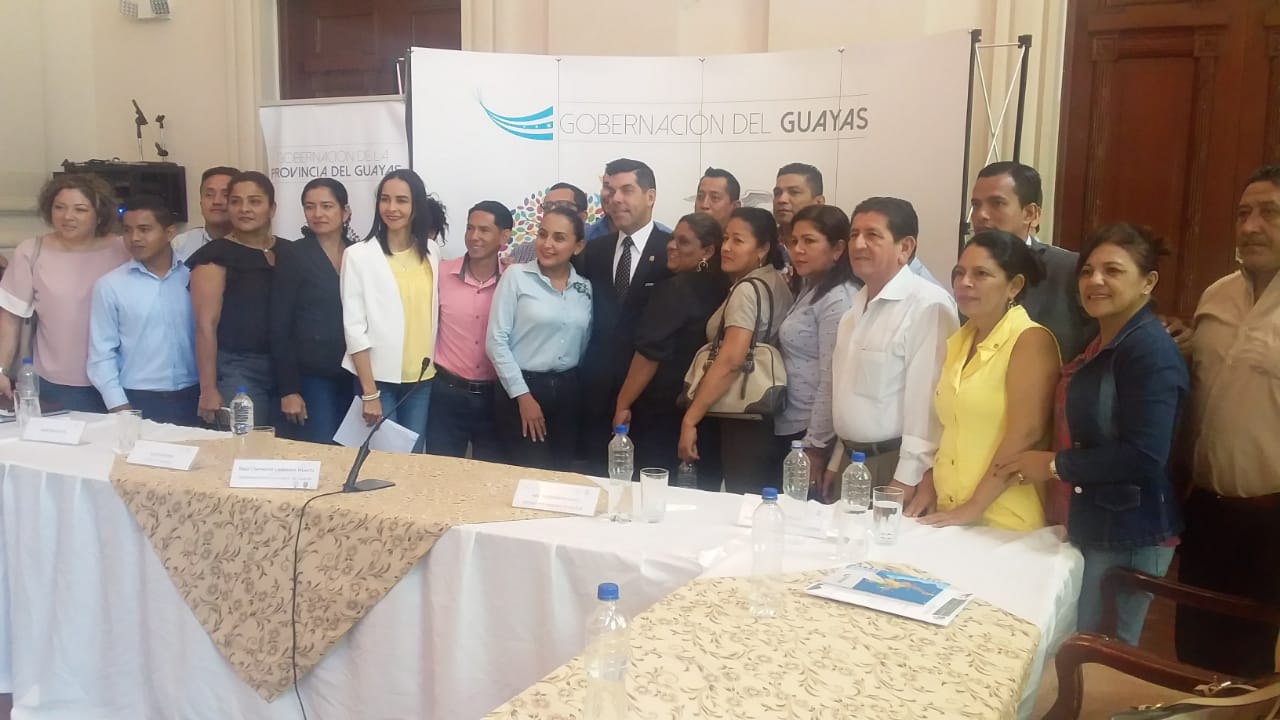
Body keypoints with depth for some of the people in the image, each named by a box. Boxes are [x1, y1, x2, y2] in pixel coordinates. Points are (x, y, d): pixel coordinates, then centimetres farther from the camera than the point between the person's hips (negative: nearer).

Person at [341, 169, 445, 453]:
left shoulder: (430, 253, 5)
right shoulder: (358, 255, -7)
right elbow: (354, 327, -8)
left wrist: (435, 366, 7)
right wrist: (369, 392, -12)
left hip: (421, 378, 4)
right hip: (380, 377, -4)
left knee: (414, 456, 11)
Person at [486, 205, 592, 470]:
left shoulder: (584, 287, 5)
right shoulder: (515, 276, -6)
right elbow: (495, 341, -9)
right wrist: (523, 395, -10)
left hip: (568, 391, 4)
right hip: (522, 389, -4)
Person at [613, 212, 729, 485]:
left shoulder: (676, 288, -14)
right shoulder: (721, 289, 7)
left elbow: (651, 351, -16)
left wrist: (623, 404, -10)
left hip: (664, 410, -7)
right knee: (699, 490, 12)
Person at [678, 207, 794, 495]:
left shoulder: (747, 290, -17)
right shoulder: (777, 282, 10)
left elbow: (731, 361, -27)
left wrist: (690, 419, -26)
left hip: (744, 421, -9)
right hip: (767, 415, 9)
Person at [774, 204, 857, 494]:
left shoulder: (838, 300, -16)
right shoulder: (810, 290, 12)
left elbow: (832, 381, -19)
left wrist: (816, 447, -17)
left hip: (812, 434, -9)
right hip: (787, 427, 9)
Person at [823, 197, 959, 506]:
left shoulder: (928, 305, -16)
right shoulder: (857, 307, 12)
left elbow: (927, 399, -20)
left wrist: (908, 479, -21)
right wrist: (837, 461, 15)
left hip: (896, 464, -8)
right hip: (852, 460, 8)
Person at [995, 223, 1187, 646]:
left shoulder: (1150, 349, -19)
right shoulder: (1101, 343, 11)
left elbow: (1145, 455, -27)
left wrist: (1054, 466, -19)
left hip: (1127, 536, -9)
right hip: (1091, 526, 9)